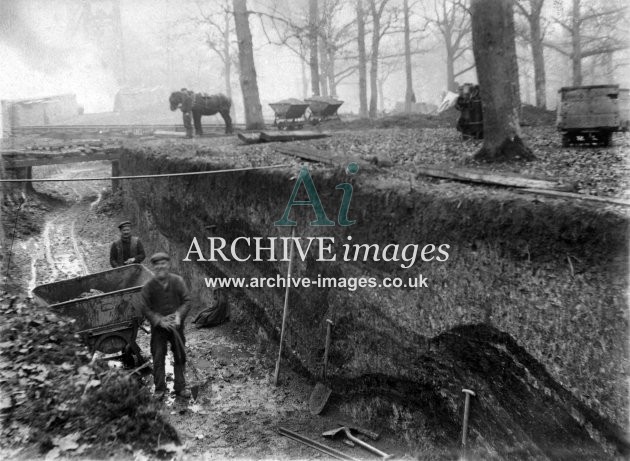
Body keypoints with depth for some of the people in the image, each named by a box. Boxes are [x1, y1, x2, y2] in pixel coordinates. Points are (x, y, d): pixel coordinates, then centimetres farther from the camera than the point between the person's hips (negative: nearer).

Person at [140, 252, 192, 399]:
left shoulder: (177, 281, -5)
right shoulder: (148, 286, -7)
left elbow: (186, 301, -3)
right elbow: (145, 308, -5)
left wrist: (179, 316, -18)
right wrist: (160, 321, -16)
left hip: (176, 325, 1)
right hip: (158, 327, -1)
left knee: (180, 357, 10)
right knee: (158, 358, 4)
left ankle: (180, 387, 23)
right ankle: (160, 389, 18)